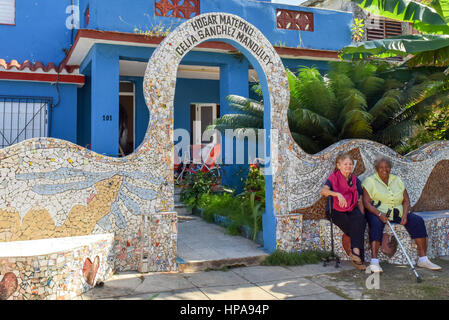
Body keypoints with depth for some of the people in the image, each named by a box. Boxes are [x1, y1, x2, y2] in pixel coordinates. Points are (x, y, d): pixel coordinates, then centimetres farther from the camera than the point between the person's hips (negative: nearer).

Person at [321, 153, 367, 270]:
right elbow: (323, 191, -19)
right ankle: (356, 251, -22)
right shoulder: (334, 177, 0)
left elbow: (360, 201, 14)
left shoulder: (355, 180, 14)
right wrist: (337, 194, -36)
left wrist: (362, 215, -3)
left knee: (360, 220, -30)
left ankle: (355, 250, -31)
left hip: (352, 210, 3)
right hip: (336, 211, -3)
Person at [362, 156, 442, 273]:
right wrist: (379, 214, -25)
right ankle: (374, 261, -42)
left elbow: (406, 200, 9)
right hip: (377, 212, -4)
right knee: (376, 223, -37)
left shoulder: (397, 180, 13)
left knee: (418, 220, -16)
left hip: (397, 213, 5)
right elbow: (366, 202, -10)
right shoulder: (370, 181, 0)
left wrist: (404, 214, -11)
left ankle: (423, 259, -14)